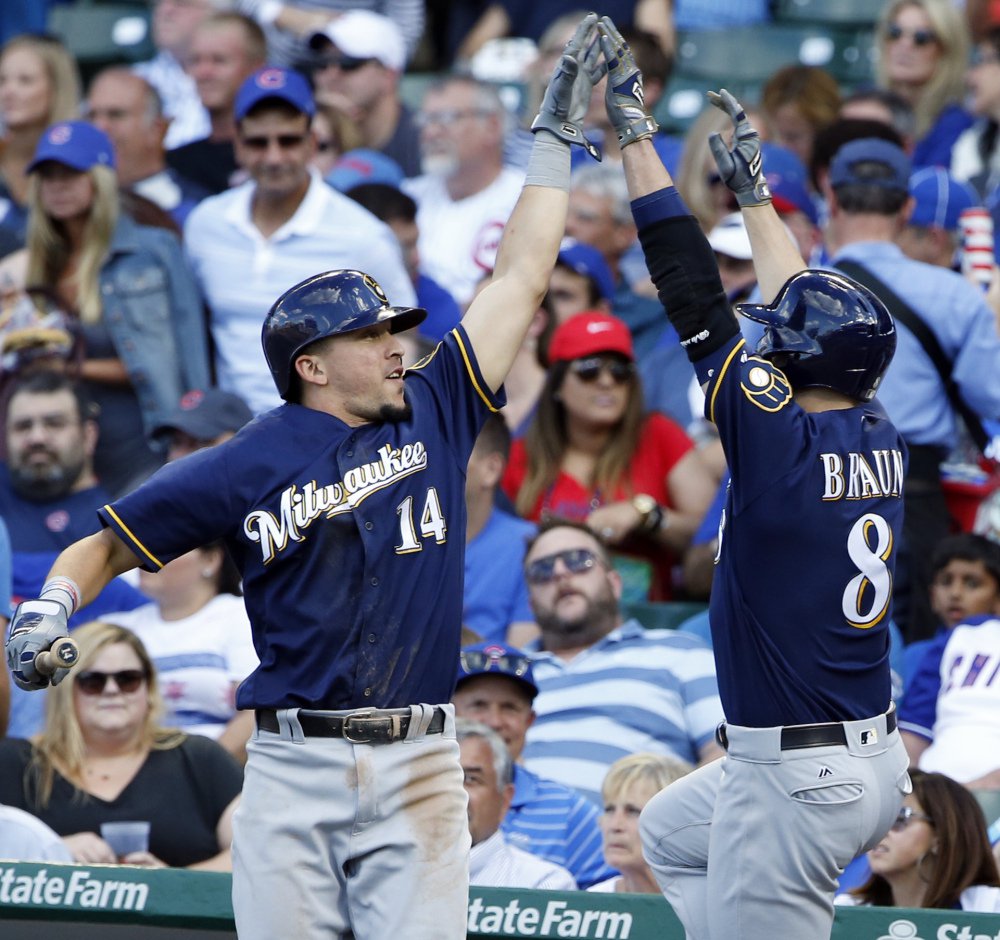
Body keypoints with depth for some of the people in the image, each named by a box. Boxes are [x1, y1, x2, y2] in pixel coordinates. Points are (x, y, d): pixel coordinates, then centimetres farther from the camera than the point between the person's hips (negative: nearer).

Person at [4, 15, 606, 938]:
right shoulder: (248, 464, 1)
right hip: (292, 769, -2)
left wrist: (556, 136, 14)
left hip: (419, 768, 2)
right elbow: (106, 544, 6)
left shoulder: (433, 415, 9)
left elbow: (521, 276, 13)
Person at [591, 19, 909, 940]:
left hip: (797, 786, -9)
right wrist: (753, 189, 32)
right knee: (669, 836, 30)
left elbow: (694, 296, -15)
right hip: (876, 758, 9)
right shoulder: (883, 441, 4)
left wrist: (635, 133, -10)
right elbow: (810, 316, 20)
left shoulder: (780, 440, -17)